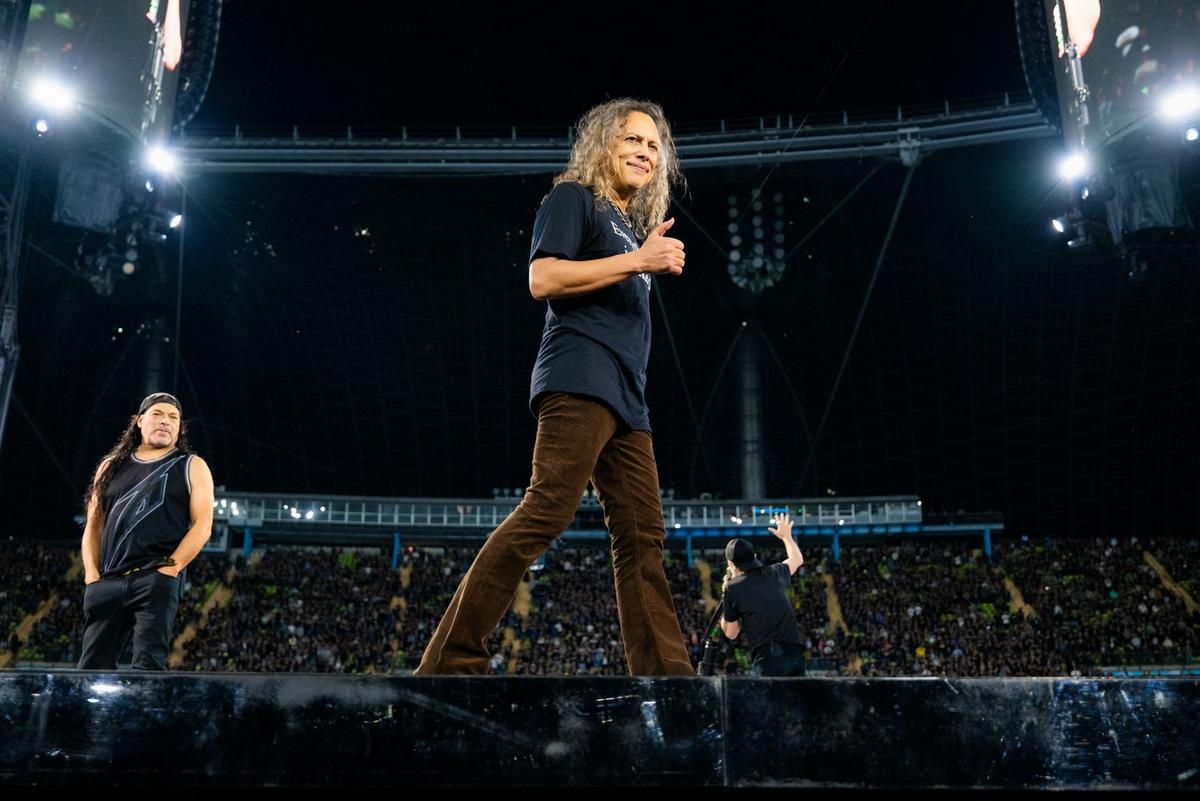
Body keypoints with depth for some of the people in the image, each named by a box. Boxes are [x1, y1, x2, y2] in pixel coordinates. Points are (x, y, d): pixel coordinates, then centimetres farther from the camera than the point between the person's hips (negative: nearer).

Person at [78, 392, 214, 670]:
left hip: (157, 581, -4)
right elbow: (93, 526, 19)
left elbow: (202, 525, 0)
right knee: (93, 665, 0)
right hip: (107, 583, 4)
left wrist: (170, 568, -11)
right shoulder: (112, 467, 21)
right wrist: (92, 574, 5)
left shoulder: (191, 467, 10)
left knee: (148, 663, -12)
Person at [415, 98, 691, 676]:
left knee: (642, 535, 3)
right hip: (580, 379, -9)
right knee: (545, 512, -20)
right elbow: (542, 279, -10)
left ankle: (666, 671, 4)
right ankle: (451, 660, -18)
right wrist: (636, 260, -10)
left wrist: (652, 259, 21)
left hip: (626, 396, 9)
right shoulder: (574, 197, 7)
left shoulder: (631, 226, 30)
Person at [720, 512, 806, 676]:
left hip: (767, 657, -5)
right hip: (794, 651, 5)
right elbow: (797, 559, 37)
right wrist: (786, 536, 52)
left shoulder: (733, 588, 1)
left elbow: (731, 633, 12)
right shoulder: (774, 573, 13)